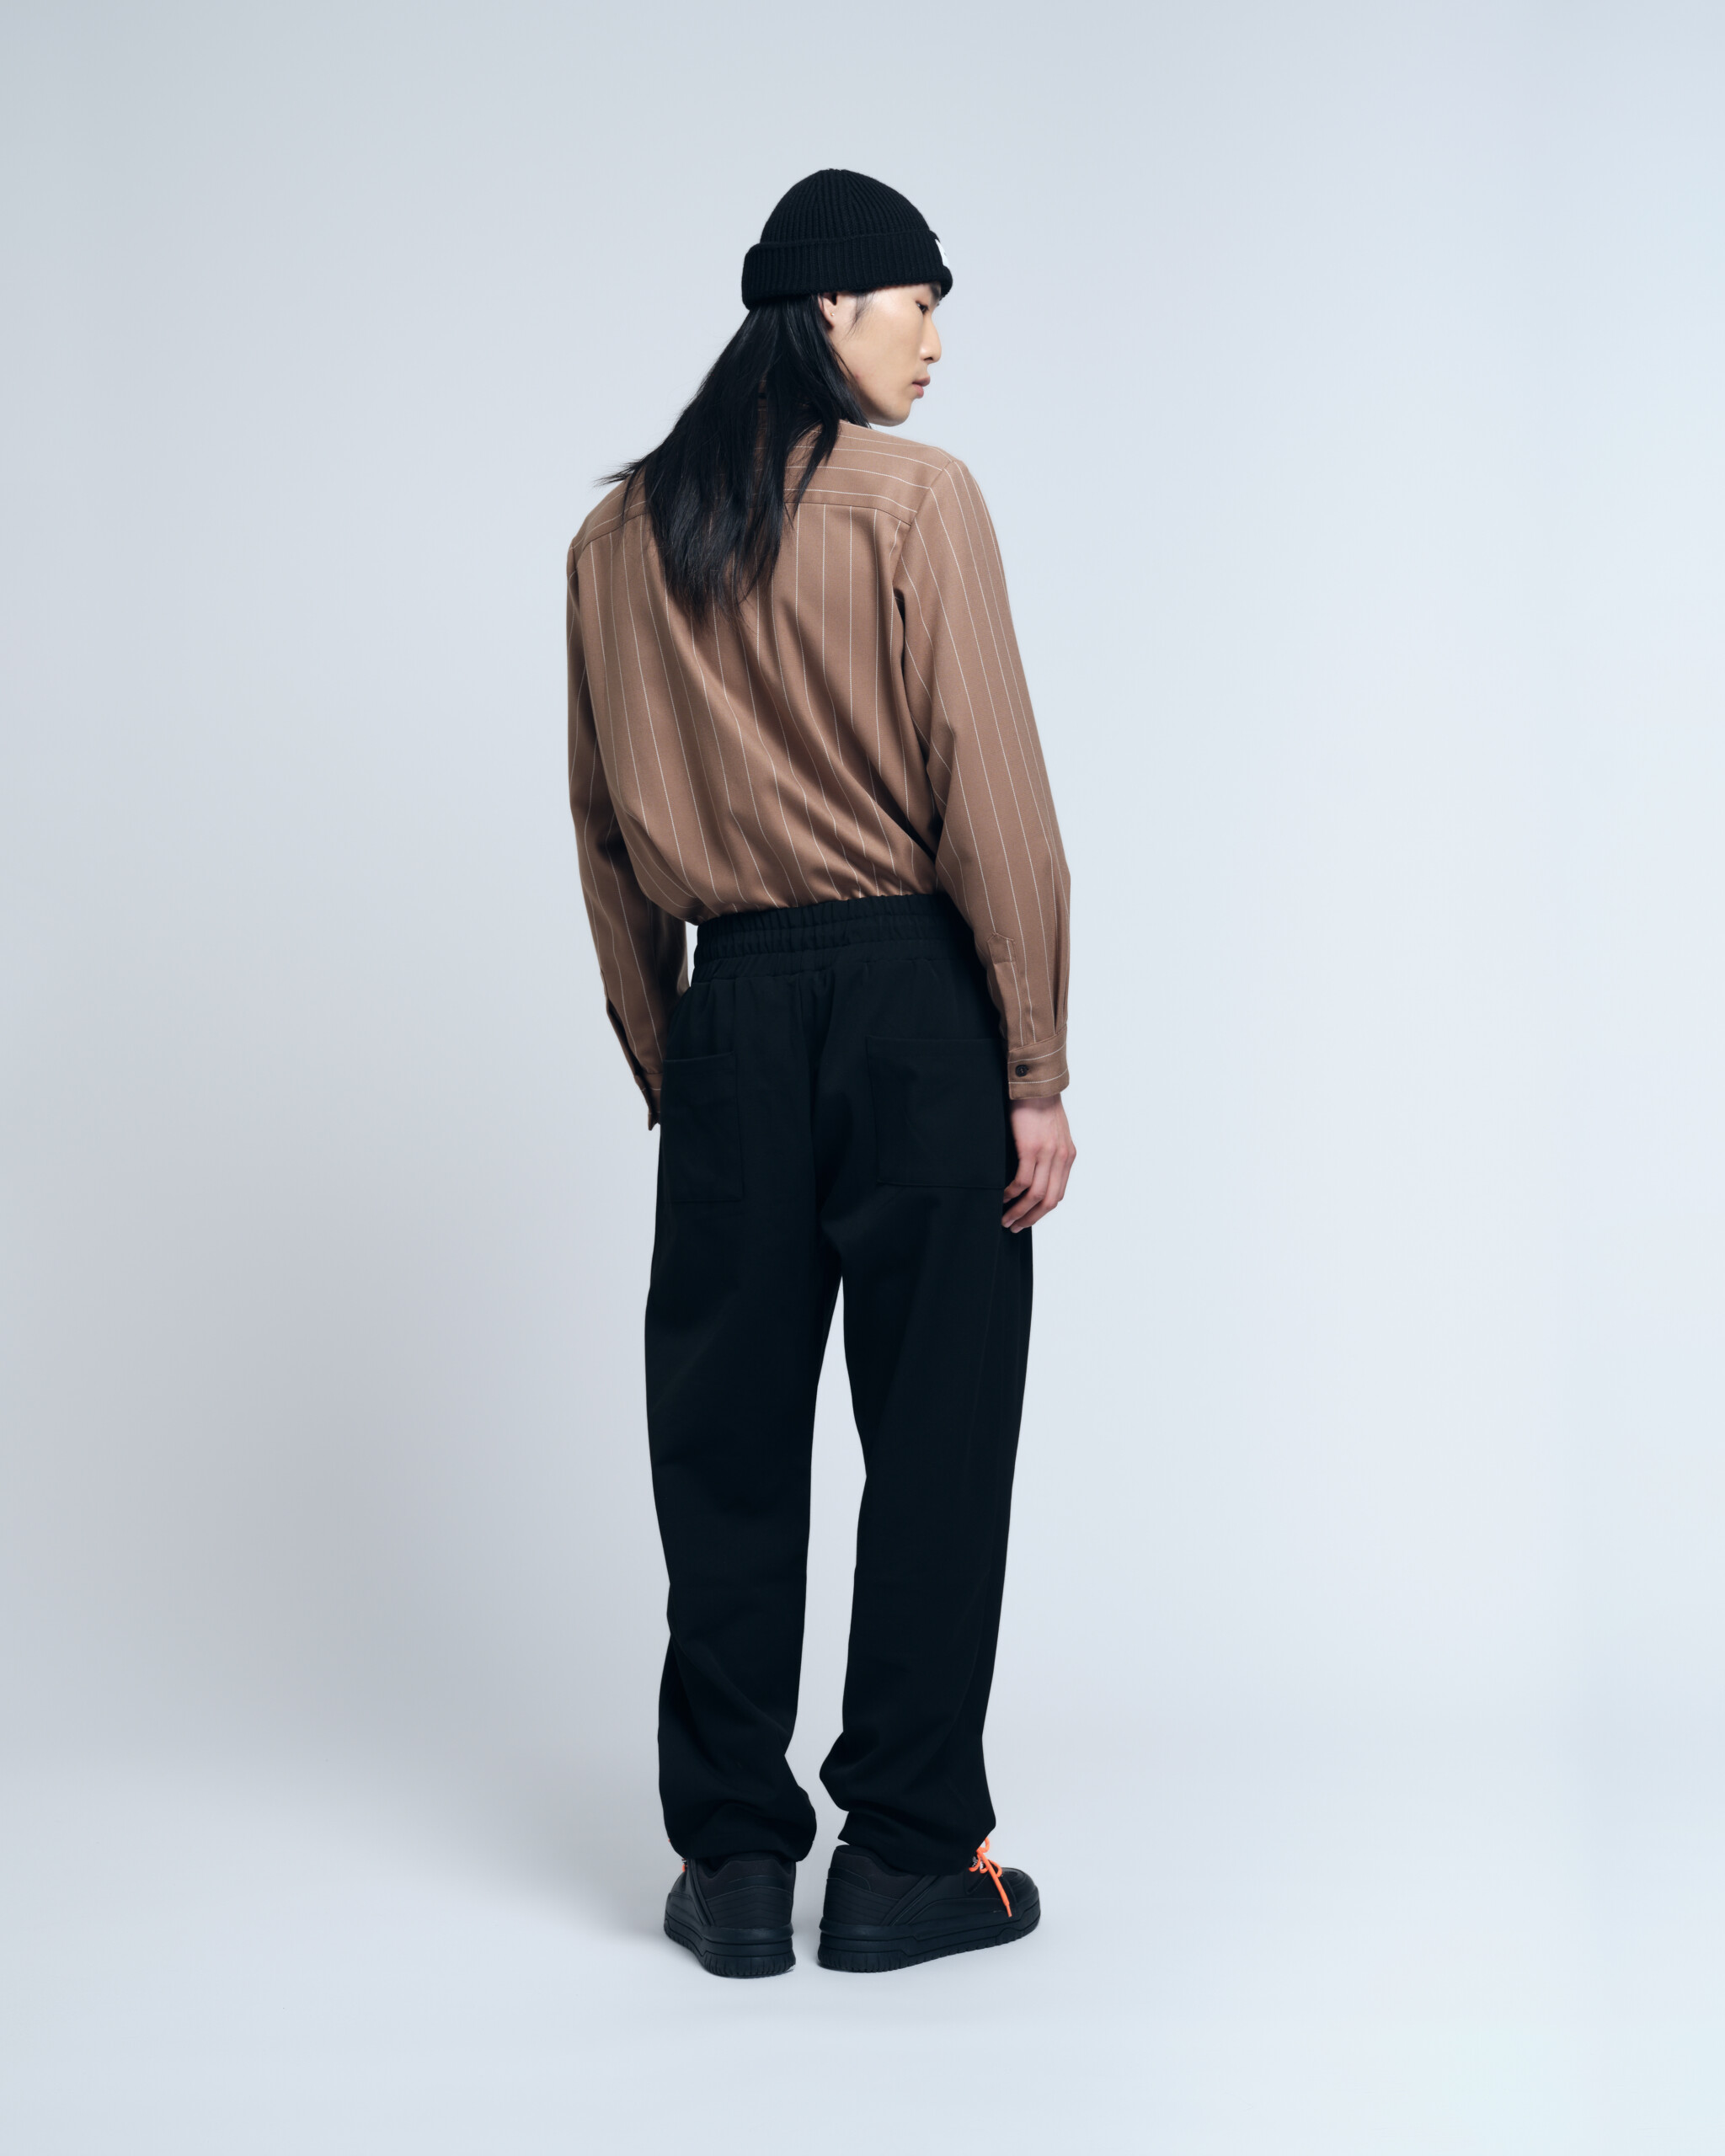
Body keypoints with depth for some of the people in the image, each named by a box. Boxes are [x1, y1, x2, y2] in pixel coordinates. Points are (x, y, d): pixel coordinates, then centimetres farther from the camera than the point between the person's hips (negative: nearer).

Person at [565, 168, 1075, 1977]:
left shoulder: (619, 536, 9)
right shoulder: (914, 500, -7)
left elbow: (604, 825, 12)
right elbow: (989, 796, -11)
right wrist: (1036, 1067, -8)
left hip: (733, 1008, 5)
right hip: (916, 996, -4)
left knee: (726, 1433, 10)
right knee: (934, 1429, 5)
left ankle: (733, 1862, 17)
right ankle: (909, 1858, 12)